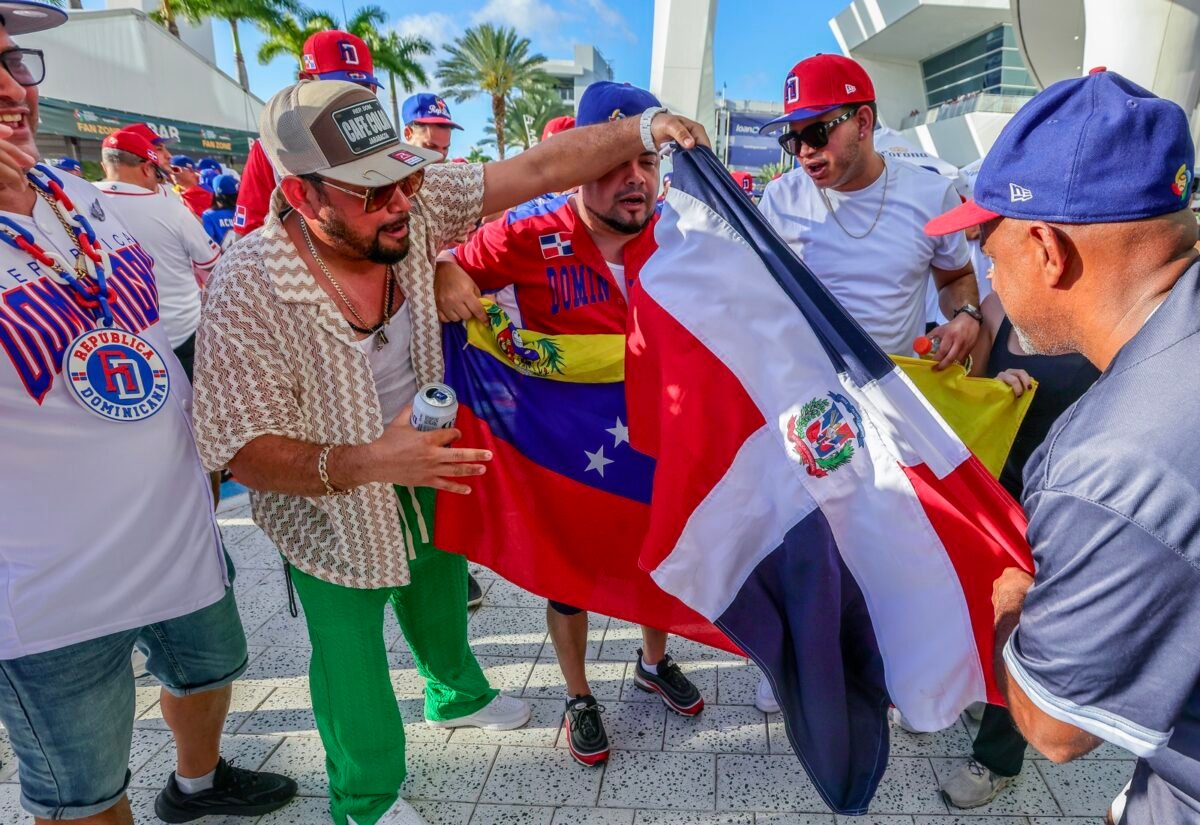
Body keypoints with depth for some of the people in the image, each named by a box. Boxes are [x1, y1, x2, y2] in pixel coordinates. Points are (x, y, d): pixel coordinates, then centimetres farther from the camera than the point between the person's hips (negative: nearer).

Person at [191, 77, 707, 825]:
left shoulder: (417, 206, -21)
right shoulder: (248, 292, -31)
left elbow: (538, 169, -19)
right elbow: (242, 451, -27)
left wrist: (644, 127, -28)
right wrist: (370, 461, -40)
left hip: (424, 467, 5)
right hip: (326, 493, -4)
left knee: (440, 593, 27)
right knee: (350, 647, 12)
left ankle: (457, 694, 60)